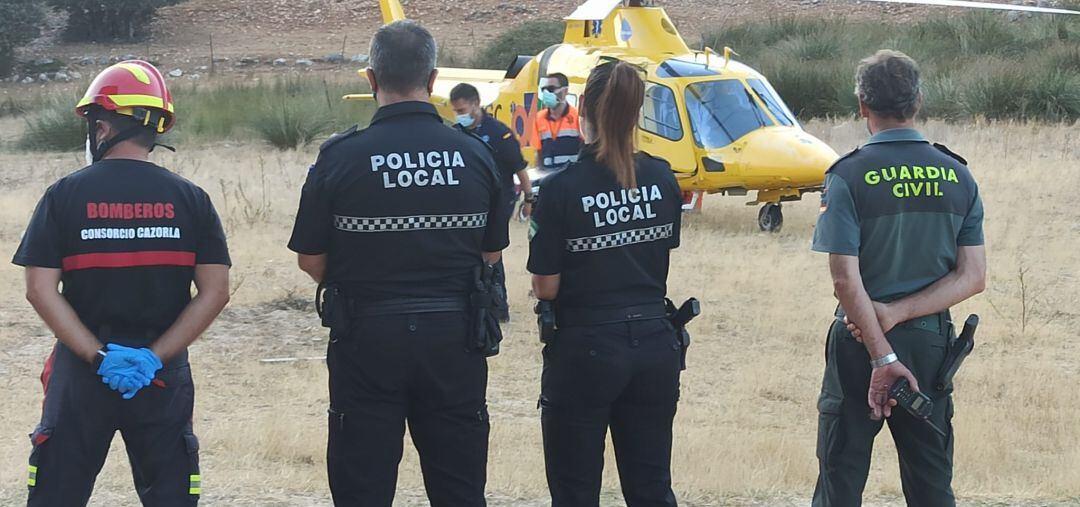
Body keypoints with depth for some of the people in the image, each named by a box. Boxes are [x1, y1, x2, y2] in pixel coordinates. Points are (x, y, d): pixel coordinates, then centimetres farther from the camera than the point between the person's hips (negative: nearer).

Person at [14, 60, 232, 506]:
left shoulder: (66, 195, -5)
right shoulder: (189, 199, 0)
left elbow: (41, 291, -10)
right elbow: (214, 292, -4)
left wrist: (98, 356, -11)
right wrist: (156, 356, -7)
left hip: (82, 369, -1)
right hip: (162, 376, 1)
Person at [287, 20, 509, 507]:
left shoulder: (341, 156, -10)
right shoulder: (474, 154, -2)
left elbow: (310, 259, -4)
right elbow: (492, 253, 7)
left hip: (367, 339, -2)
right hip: (455, 337, 2)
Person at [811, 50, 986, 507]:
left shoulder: (849, 176, -11)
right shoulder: (958, 177, 1)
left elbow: (846, 280, -18)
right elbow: (972, 277, -3)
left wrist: (883, 356, -17)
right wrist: (898, 313, -10)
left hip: (861, 345, -3)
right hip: (932, 341, 3)